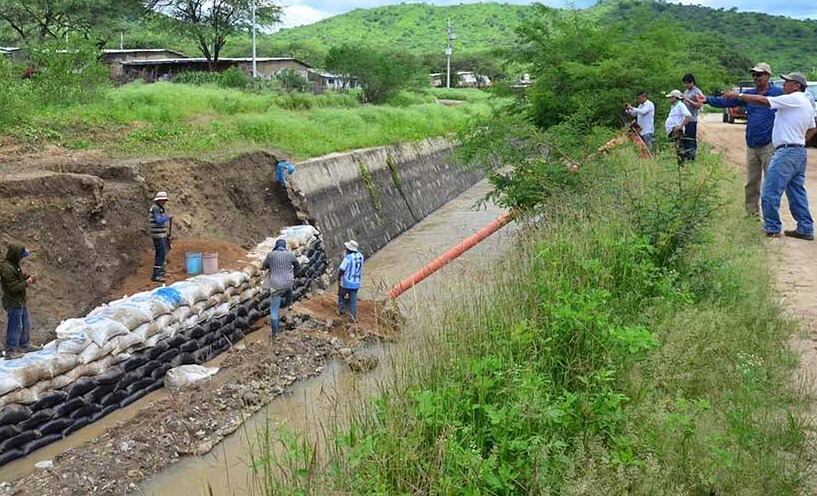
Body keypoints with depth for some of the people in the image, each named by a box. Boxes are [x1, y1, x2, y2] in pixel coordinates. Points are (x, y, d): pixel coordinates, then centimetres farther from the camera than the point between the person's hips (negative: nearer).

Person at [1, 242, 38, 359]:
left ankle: (24, 345, 34)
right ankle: (11, 350, 5)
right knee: (15, 326, -3)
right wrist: (27, 283, -16)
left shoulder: (14, 265, 8)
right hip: (13, 303, -10)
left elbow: (19, 277, 17)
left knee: (25, 325, 20)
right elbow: (14, 287, -24)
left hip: (21, 302, 10)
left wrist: (28, 276, -1)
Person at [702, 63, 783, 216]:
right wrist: (708, 100, -10)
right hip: (751, 146, 5)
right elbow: (726, 101, 2)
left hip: (769, 146, -5)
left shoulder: (778, 93, -3)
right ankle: (751, 212, 20)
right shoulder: (749, 94, 10)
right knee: (751, 182, 11)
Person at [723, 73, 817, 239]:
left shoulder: (793, 99, -12)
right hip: (800, 152, 10)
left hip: (786, 152, -10)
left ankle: (772, 228, 0)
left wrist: (738, 95, -11)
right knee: (797, 193, 13)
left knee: (770, 193, -5)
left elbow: (762, 100, -17)